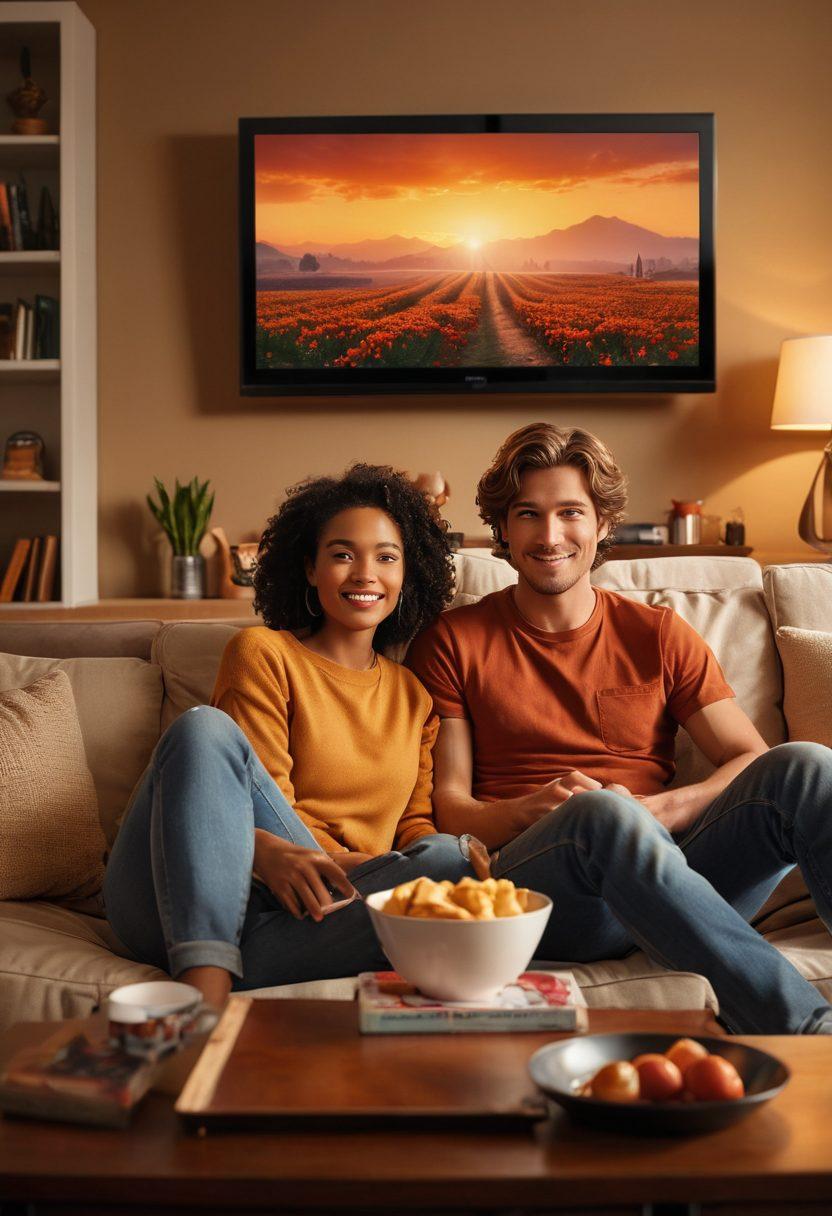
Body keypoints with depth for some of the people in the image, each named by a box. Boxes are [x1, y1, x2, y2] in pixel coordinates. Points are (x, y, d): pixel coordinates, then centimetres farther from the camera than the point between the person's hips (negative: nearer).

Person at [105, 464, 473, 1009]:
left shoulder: (415, 694, 22)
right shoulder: (263, 652, 8)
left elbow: (416, 821, 15)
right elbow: (264, 798, -3)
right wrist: (267, 850, -27)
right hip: (183, 905, -2)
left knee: (450, 857, -26)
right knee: (204, 727, -27)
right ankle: (206, 992, -42)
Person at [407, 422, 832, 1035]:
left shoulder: (659, 635, 18)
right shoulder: (453, 642, 13)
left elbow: (752, 760, 10)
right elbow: (447, 804, 5)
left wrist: (653, 809, -10)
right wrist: (527, 811, -17)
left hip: (672, 873, 3)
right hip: (528, 878, -2)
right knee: (601, 812, -37)